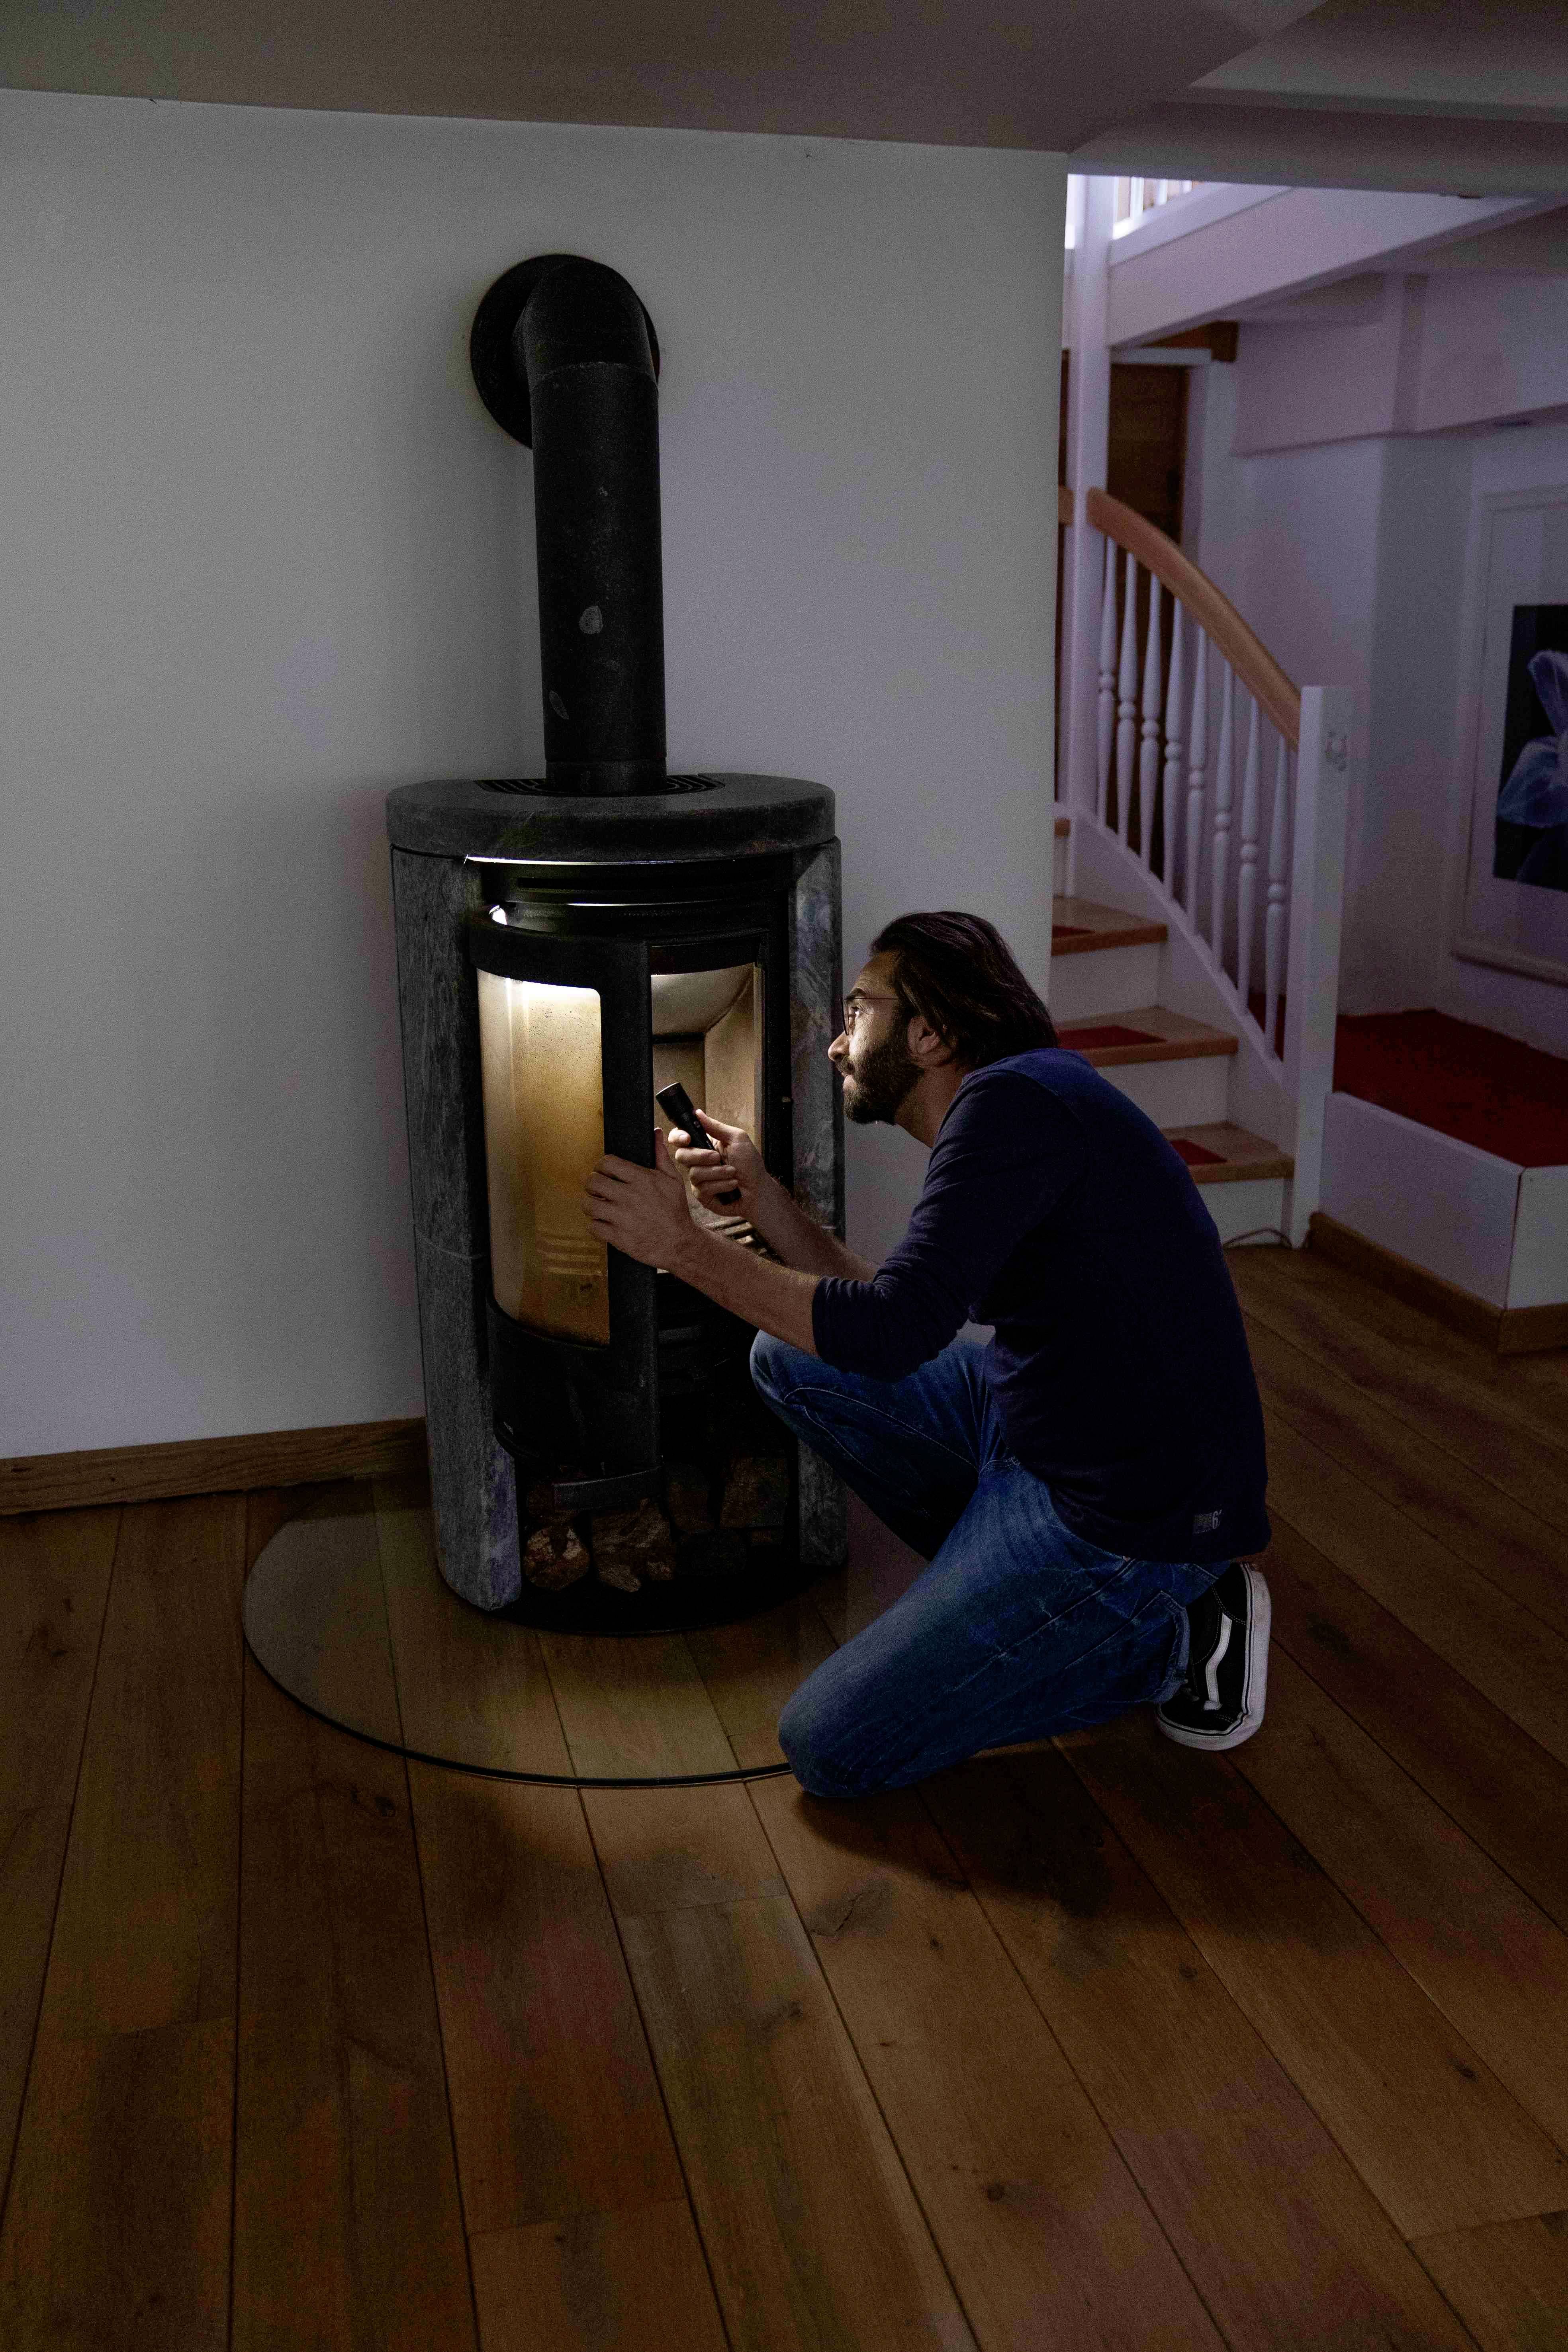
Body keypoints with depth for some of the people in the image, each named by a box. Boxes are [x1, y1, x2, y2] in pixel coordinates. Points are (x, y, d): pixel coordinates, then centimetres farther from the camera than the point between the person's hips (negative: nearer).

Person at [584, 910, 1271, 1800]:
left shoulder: (1014, 1101, -20)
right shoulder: (1013, 1103, 11)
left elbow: (894, 1333, -28)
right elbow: (905, 1322, 14)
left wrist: (685, 1244, -20)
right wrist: (764, 1198, 6)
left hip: (1132, 1523, -10)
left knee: (831, 1752, -5)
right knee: (791, 1359, 11)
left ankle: (1165, 1641, 3)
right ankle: (1003, 1578, 11)